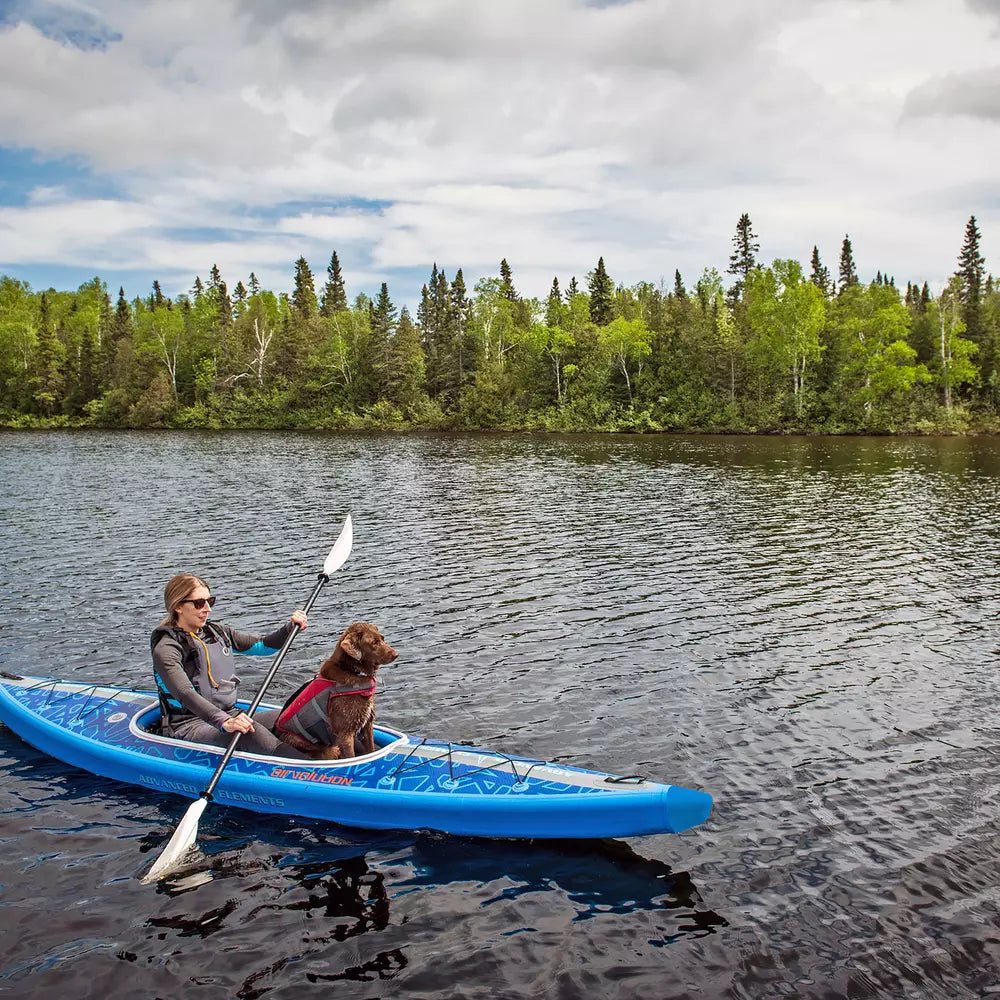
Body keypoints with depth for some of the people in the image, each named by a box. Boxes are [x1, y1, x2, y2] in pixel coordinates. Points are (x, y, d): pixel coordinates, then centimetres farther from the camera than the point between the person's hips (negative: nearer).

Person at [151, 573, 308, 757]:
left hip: (229, 715, 8)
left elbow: (262, 645, 19)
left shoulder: (218, 632, 13)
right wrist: (224, 722, -40)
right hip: (188, 726, -8)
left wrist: (291, 628, -1)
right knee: (249, 732, -35)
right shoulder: (166, 649, -11)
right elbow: (184, 694, -26)